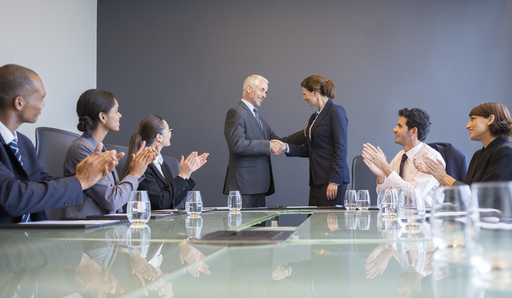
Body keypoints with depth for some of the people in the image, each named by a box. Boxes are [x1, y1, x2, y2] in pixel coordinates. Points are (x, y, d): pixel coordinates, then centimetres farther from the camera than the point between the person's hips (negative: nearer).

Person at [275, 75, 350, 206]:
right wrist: (287, 147, 5)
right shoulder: (314, 117, 19)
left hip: (332, 180, -8)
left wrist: (334, 181, -17)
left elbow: (341, 148, -13)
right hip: (317, 180, 8)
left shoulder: (335, 111, -6)